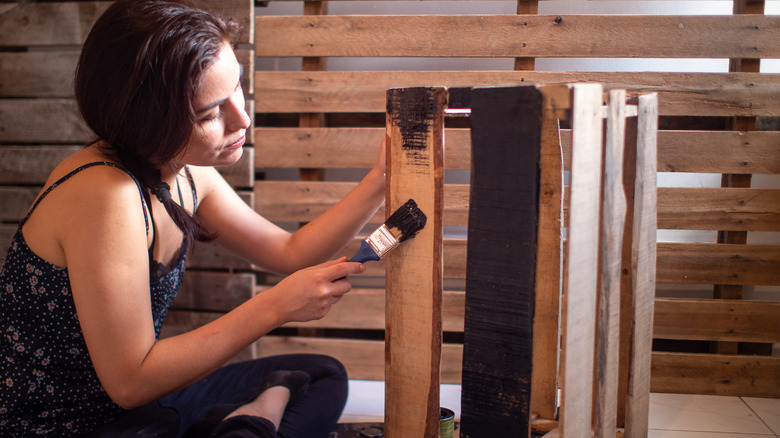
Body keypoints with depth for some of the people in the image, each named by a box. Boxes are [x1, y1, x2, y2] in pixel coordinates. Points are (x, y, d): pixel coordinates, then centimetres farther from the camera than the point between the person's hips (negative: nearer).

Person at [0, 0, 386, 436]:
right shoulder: (104, 193, -28)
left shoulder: (186, 174, -2)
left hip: (146, 397, 9)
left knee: (324, 376, 14)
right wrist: (275, 306, -24)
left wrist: (379, 179, -3)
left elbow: (290, 252, 8)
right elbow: (130, 380, -25)